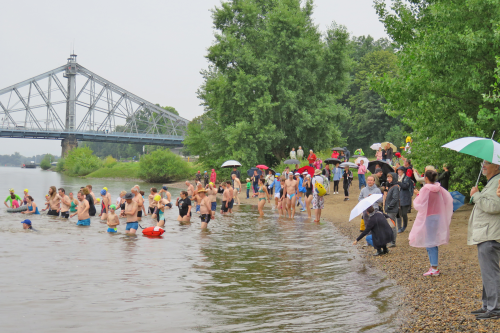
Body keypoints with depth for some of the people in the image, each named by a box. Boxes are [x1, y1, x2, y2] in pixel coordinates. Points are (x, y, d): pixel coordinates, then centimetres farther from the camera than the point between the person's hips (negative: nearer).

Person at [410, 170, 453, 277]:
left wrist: (417, 194, 1)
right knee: (434, 243, 14)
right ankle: (434, 267, 17)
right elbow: (449, 200, 10)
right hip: (438, 217, 6)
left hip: (427, 218, -6)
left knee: (429, 244, -2)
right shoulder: (439, 189, 2)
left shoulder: (425, 189, -16)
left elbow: (419, 205, -14)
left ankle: (434, 269, -5)